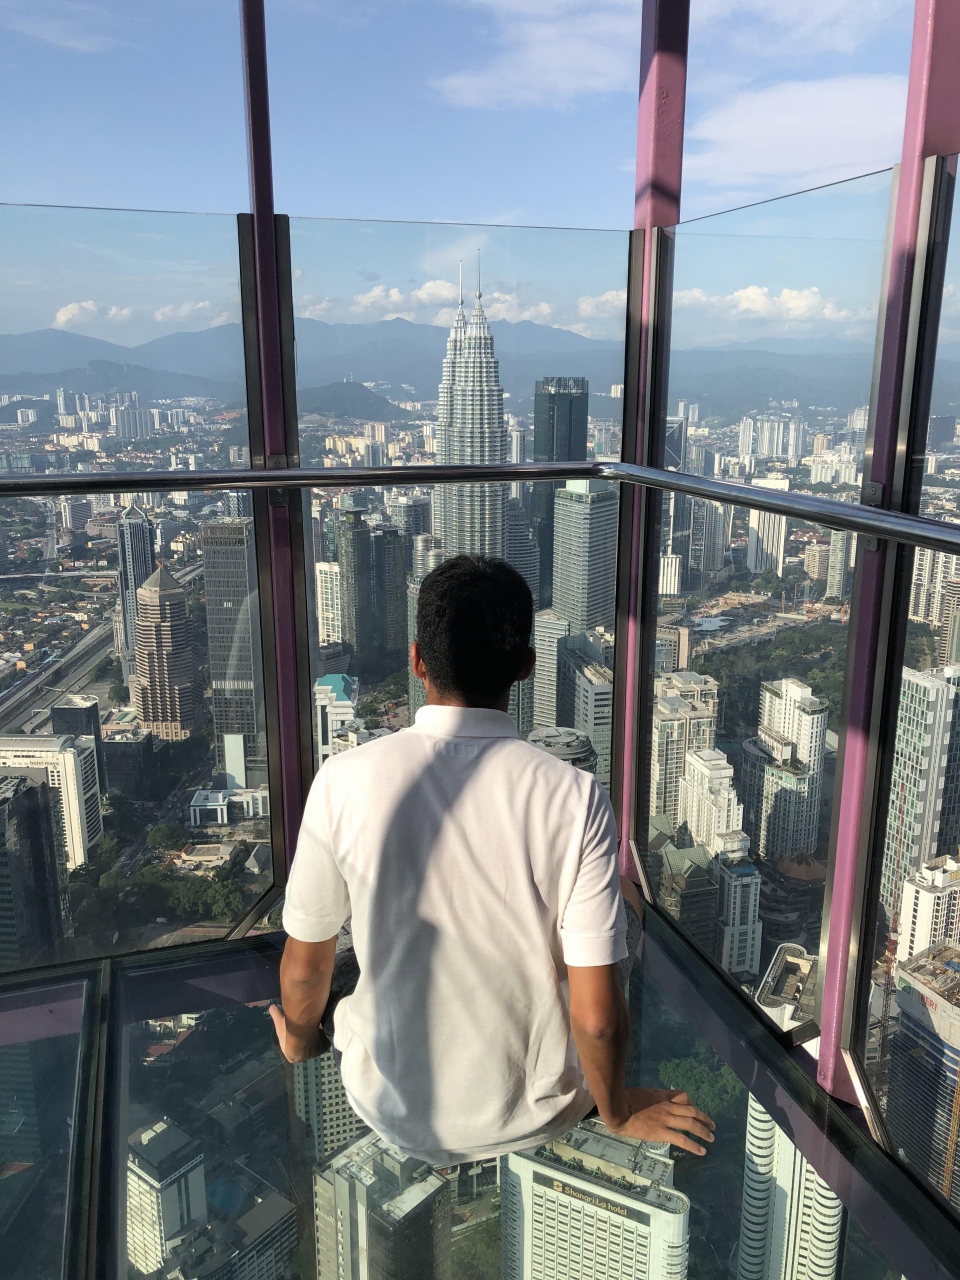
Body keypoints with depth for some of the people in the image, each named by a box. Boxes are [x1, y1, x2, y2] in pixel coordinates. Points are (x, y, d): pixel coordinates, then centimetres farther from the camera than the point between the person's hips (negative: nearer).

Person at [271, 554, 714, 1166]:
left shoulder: (345, 781, -20)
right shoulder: (576, 798, -23)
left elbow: (305, 966, -7)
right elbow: (597, 1016, -19)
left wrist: (301, 1039, 16)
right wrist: (618, 1113, 3)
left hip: (394, 1110, 1)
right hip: (535, 1115, 0)